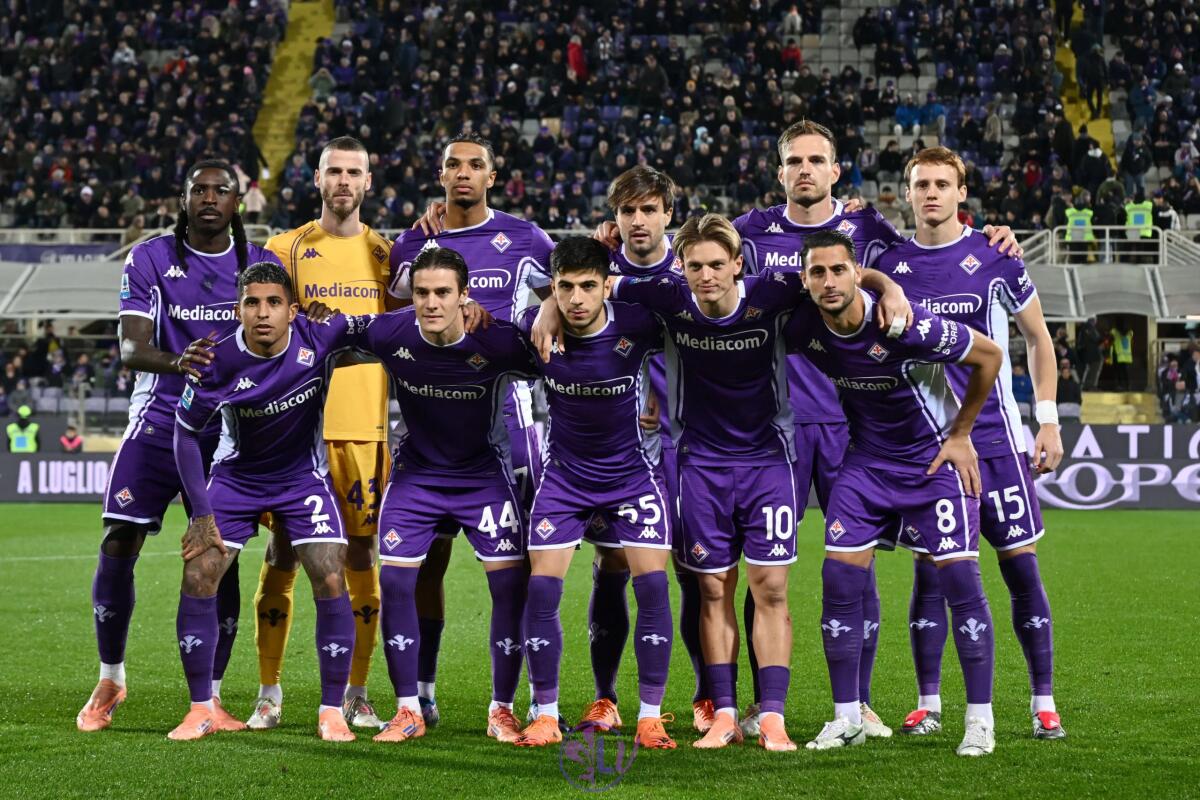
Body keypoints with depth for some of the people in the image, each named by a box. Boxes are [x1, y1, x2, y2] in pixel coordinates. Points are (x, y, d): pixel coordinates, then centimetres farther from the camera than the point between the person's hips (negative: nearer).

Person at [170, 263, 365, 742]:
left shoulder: (319, 339, -22)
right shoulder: (219, 361, -22)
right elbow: (186, 433, -10)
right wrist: (200, 514, -12)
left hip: (303, 474, 0)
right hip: (237, 477, 0)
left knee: (331, 581, -13)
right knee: (197, 577, -10)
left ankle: (332, 711, 1)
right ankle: (201, 709, 5)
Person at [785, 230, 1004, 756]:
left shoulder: (903, 324, -27)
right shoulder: (803, 331, -14)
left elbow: (988, 355, -14)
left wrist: (960, 436, -7)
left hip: (936, 456, -4)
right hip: (867, 459, 4)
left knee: (958, 576, -10)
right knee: (839, 577, -5)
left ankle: (979, 721, 0)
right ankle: (847, 718, 7)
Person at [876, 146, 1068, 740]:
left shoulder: (994, 258, 1)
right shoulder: (889, 265, 5)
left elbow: (1037, 338, 10)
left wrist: (1048, 422, 3)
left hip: (995, 438, -1)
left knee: (1021, 566, -1)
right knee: (929, 573, 1)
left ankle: (1043, 703, 6)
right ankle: (928, 704, 11)